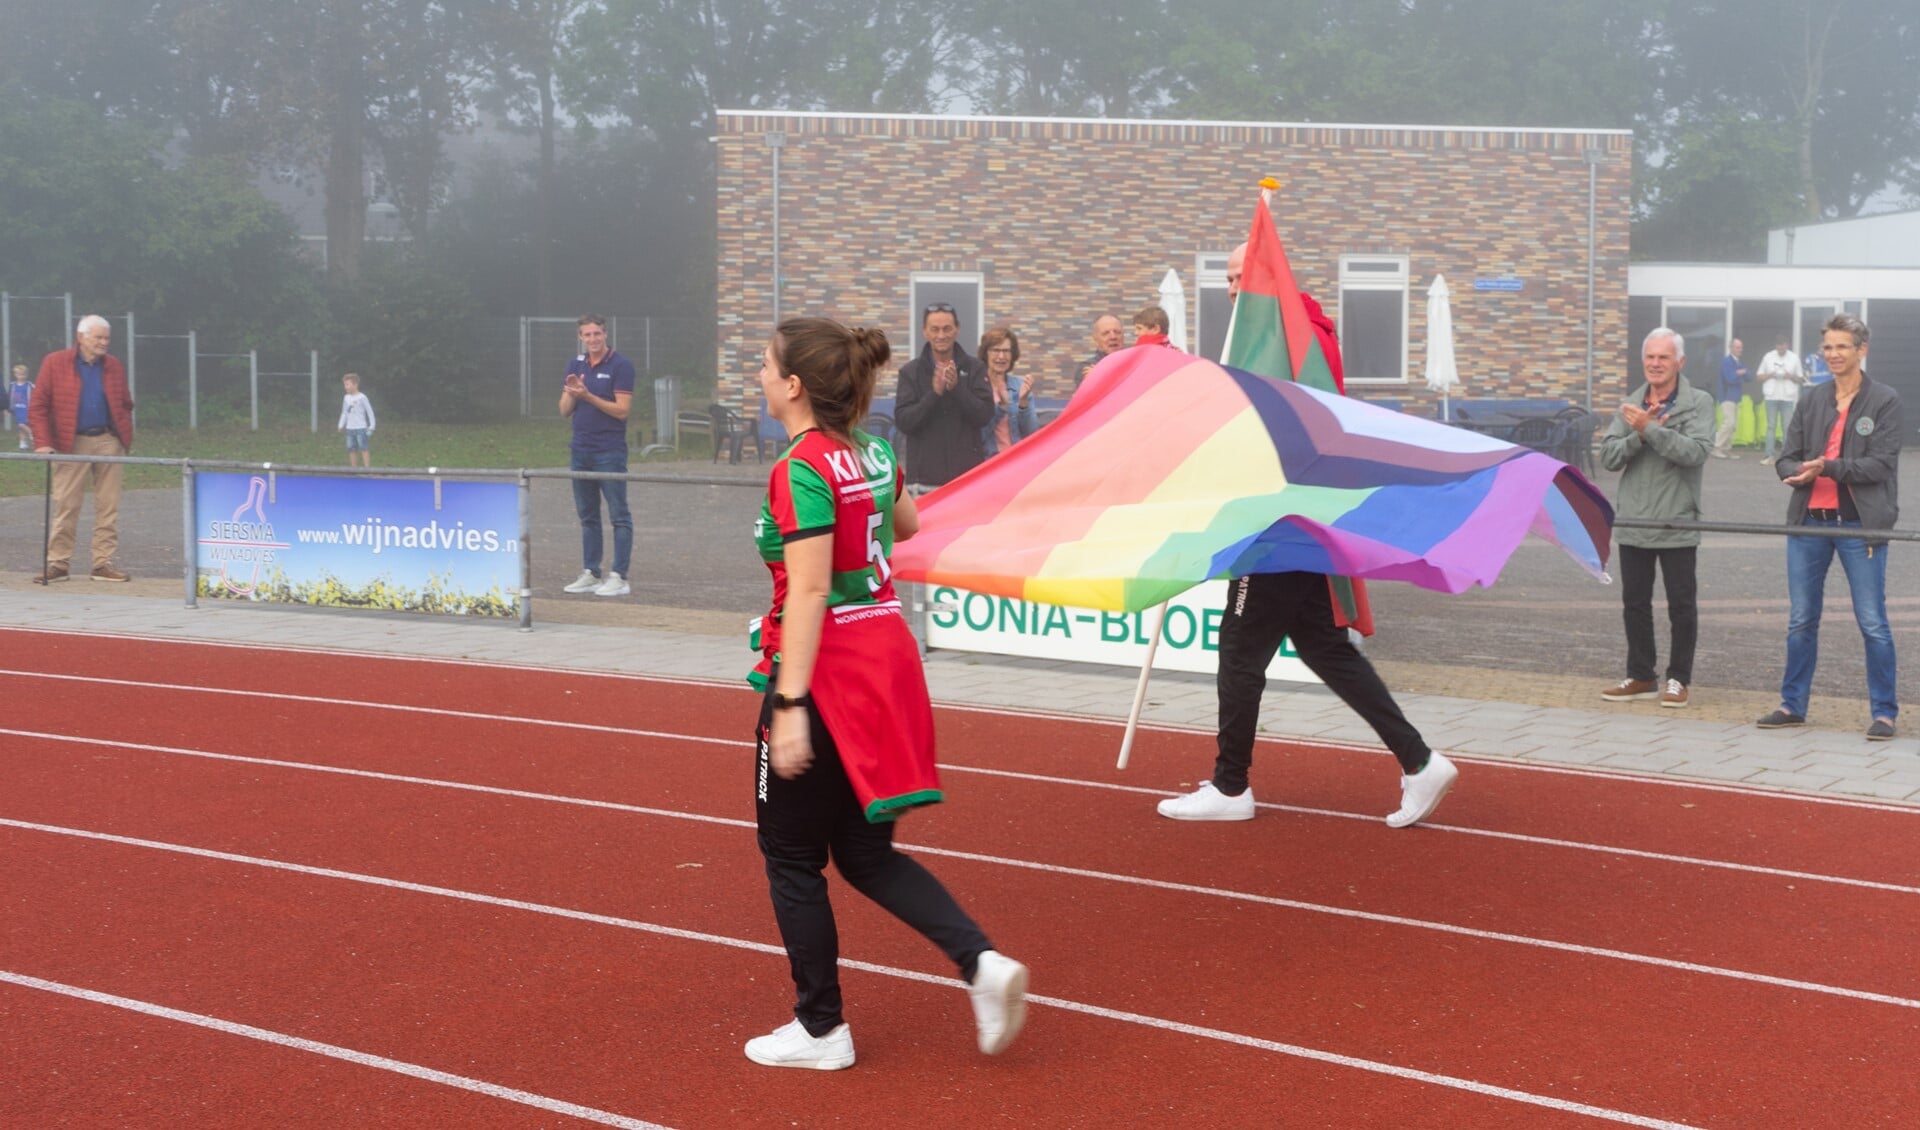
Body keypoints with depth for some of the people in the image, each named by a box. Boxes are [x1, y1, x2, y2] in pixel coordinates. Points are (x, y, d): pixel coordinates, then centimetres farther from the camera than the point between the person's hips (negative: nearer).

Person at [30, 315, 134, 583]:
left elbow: (125, 405, 18)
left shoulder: (114, 366, 9)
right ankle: (57, 563, 6)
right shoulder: (55, 363, -2)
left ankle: (103, 563, 9)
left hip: (108, 441, 3)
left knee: (108, 506, 3)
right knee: (65, 506, 0)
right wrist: (43, 443, -12)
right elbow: (38, 407, -3)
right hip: (72, 443, -3)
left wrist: (126, 438, 6)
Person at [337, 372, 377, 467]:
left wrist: (371, 427, -8)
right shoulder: (346, 398, 9)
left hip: (361, 428, -6)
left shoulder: (362, 397, -9)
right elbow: (344, 413, 18)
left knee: (363, 449, -7)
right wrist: (341, 425, 10)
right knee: (351, 449, 7)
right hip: (350, 428, 6)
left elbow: (370, 412, -5)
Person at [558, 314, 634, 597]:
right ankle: (590, 574, 16)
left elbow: (622, 410, -13)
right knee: (587, 516, 10)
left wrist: (588, 396, -20)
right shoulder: (576, 365, 11)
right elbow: (565, 410, 10)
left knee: (619, 515, -3)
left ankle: (619, 577, -3)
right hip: (581, 451, 6)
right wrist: (571, 393, -10)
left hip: (610, 452, -6)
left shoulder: (620, 366, -7)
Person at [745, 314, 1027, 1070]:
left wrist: (789, 705, -25)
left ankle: (820, 1030, 17)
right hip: (886, 655, 8)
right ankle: (981, 961, 0)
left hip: (824, 670, -8)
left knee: (791, 857, 8)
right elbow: (906, 525, 27)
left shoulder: (800, 470, -17)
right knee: (866, 853, 16)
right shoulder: (872, 453, 7)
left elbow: (809, 592, -24)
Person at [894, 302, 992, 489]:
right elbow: (902, 422, -5)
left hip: (967, 474, 1)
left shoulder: (973, 368, 6)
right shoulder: (910, 372, 3)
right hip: (925, 477, -1)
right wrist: (934, 393, -18)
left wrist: (957, 388, -16)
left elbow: (985, 416, -2)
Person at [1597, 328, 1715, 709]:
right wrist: (1638, 435, -16)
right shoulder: (1631, 406, 9)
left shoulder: (1698, 403, -4)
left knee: (1682, 606, 4)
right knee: (1634, 604, 11)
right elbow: (1608, 456, 0)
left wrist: (1651, 429, -23)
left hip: (1678, 524, -4)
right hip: (1633, 521, 5)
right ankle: (1641, 677, 22)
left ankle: (1678, 679, 15)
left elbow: (1697, 451, -20)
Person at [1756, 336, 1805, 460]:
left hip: (1788, 397, 0)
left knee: (1787, 427, -1)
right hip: (1771, 396, 0)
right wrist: (1770, 375, -8)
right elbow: (1760, 376, 10)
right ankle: (1769, 454, -2)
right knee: (1771, 426, -2)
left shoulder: (1794, 359, 7)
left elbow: (1800, 379, 10)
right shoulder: (1768, 357, 8)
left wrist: (1790, 376, -9)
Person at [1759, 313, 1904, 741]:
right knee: (1801, 621, 11)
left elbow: (1881, 464, -12)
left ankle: (1884, 712, 8)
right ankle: (1793, 705, 21)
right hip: (1809, 522, 5)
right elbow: (1786, 459, 9)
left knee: (1873, 623, -1)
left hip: (1860, 526, -5)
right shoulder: (1812, 400, 11)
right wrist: (1798, 474, -14)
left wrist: (1828, 468, -22)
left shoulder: (1885, 402, -3)